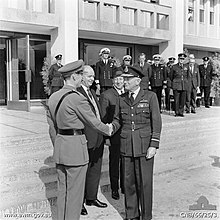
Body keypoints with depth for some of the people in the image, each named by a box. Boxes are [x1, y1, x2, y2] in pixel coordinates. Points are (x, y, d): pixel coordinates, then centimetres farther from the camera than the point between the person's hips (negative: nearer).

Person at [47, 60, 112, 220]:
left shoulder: (53, 97, 7)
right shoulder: (77, 98, -17)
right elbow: (93, 121, -9)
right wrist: (108, 130, 9)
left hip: (60, 146, 8)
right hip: (76, 147, -8)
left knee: (63, 190, 18)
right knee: (74, 192, 4)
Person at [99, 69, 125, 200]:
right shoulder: (106, 95, -6)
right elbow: (103, 117, -7)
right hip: (114, 134, -4)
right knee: (114, 161, 8)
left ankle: (124, 186, 30)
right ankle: (114, 189, 22)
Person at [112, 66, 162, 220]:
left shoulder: (150, 96, -3)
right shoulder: (122, 99, 8)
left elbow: (156, 122, -5)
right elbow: (118, 120, 14)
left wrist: (154, 145, -11)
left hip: (145, 145, -3)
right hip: (127, 145, 4)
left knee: (145, 183, 1)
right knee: (129, 182, 9)